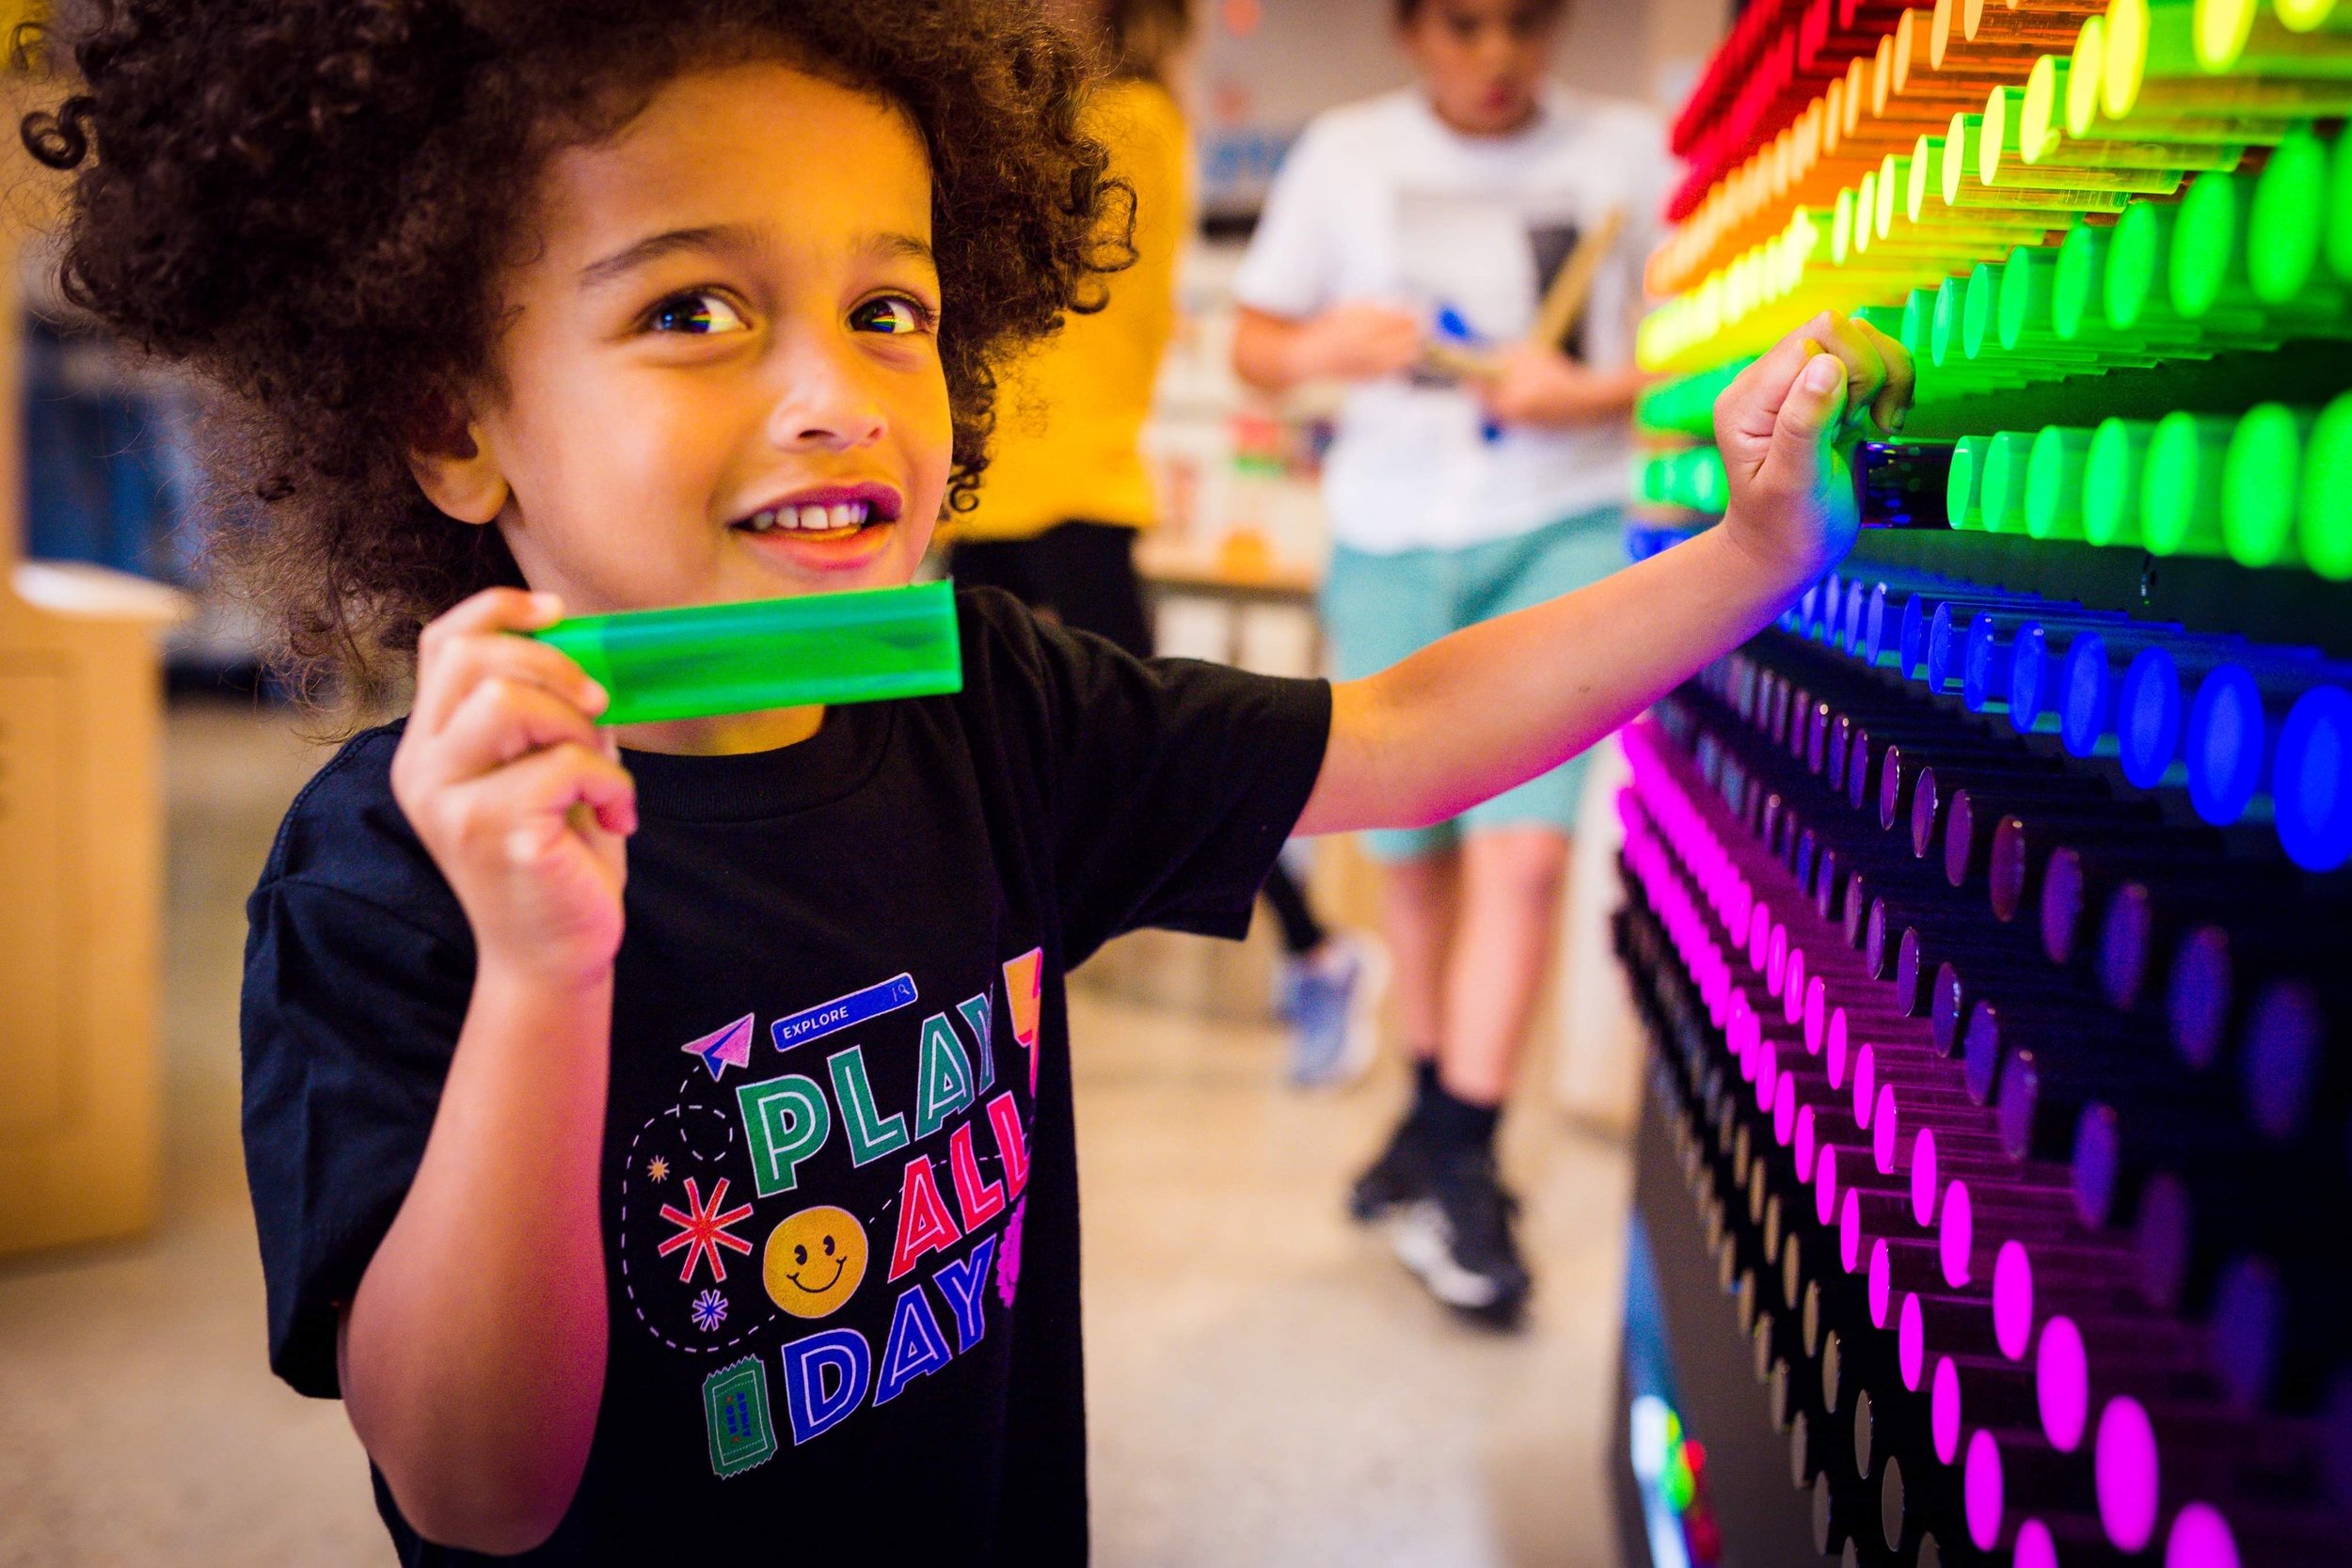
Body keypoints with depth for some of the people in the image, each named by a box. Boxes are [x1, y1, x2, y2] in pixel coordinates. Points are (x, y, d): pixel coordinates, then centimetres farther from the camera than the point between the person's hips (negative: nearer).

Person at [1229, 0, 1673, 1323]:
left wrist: (1596, 391, -15)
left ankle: (1461, 1173, -6)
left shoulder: (1628, 152, 3)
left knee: (1523, 848, -15)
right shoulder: (1346, 155, 7)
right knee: (1414, 853, 9)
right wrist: (1321, 350, -13)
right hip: (1392, 540, 2)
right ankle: (1435, 1107, 30)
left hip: (1566, 530, -2)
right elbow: (1255, 342, 10)